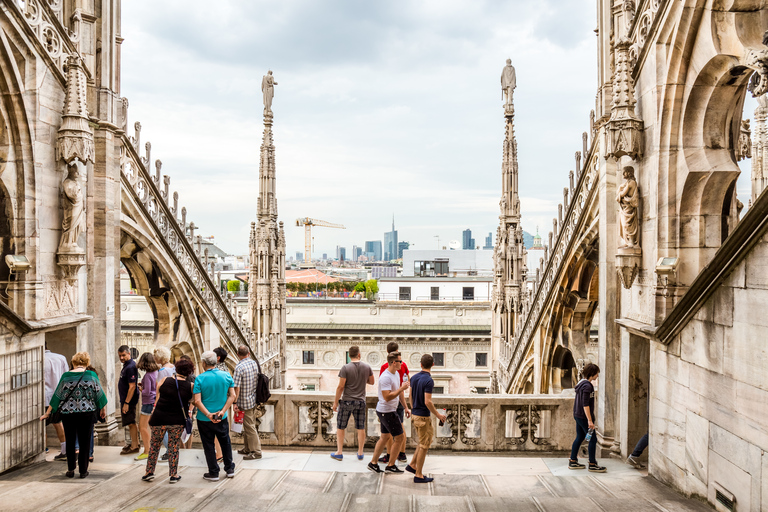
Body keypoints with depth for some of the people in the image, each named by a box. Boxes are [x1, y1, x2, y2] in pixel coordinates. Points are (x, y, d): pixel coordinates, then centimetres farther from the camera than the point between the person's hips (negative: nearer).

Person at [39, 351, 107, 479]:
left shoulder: (66, 376, -2)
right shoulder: (91, 375, -4)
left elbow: (57, 396, 1)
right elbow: (99, 394, 1)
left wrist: (47, 413, 9)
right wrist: (103, 409, 16)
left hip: (68, 413, 1)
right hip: (87, 413, -1)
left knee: (70, 442, 13)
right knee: (84, 442, 7)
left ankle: (70, 470, 14)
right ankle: (83, 471, 10)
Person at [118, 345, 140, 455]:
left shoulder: (130, 367, -21)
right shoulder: (127, 365, 11)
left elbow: (132, 386, -25)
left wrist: (126, 403, -25)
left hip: (129, 400, -10)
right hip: (125, 399, 10)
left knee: (131, 423, -3)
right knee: (131, 422, 18)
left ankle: (134, 446, 3)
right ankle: (135, 443, 28)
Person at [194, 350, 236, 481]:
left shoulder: (200, 378, -12)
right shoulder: (226, 376, -4)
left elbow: (197, 401, -18)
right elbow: (232, 396, -6)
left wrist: (208, 415, -17)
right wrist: (222, 411, -9)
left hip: (204, 419, -3)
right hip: (222, 418, 3)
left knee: (208, 445, 10)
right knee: (225, 442, 20)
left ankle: (213, 473, 16)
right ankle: (229, 469, 27)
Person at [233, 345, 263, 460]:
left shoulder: (239, 367, -21)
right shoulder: (254, 363, 2)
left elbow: (237, 387, -21)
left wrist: (235, 402, -13)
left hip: (245, 402, -8)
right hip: (254, 399, 8)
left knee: (249, 427, 1)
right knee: (247, 426, 20)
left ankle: (256, 451, 7)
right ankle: (247, 448, 30)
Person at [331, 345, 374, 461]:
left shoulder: (345, 368, -13)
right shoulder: (367, 367, -2)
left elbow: (340, 387, -13)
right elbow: (372, 382, 11)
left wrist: (335, 402, -4)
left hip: (346, 401, -3)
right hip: (360, 401, 3)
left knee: (340, 427, 10)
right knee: (361, 428, 10)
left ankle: (339, 453, 14)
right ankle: (360, 453, 16)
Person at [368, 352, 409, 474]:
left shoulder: (396, 374, 9)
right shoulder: (386, 377, -23)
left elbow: (399, 393, 21)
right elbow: (387, 397, -29)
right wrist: (401, 388, -25)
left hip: (390, 410, 10)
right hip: (387, 412, -10)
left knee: (385, 437, 16)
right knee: (400, 437, -2)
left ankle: (373, 463, 24)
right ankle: (391, 465, 9)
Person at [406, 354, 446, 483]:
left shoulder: (414, 377, 4)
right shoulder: (429, 381, -21)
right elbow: (427, 402, -24)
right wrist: (438, 414, -12)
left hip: (415, 414, 8)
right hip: (423, 416, -8)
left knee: (429, 438, 22)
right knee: (424, 445, 2)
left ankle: (412, 465, 23)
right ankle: (418, 475, 8)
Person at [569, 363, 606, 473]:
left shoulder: (582, 383, 12)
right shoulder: (587, 386, -19)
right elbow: (585, 404, -23)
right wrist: (590, 420, -22)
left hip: (578, 415, 10)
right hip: (584, 417, -10)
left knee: (579, 438, 16)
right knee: (593, 439, -2)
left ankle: (572, 461, 21)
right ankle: (592, 464, 4)